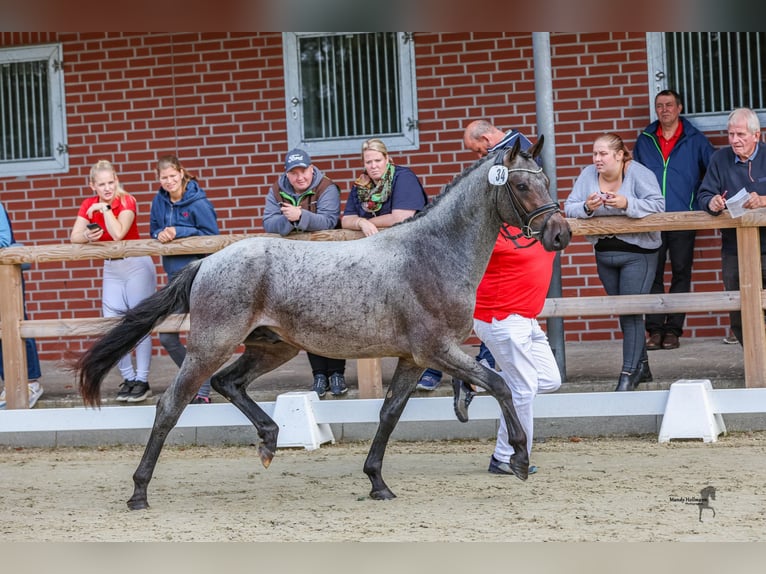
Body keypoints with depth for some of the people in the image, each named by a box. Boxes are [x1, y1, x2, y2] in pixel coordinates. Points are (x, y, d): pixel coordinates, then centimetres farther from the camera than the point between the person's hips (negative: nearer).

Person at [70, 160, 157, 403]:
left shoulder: (127, 201, -15)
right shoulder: (89, 205, -1)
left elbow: (118, 234, -28)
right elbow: (74, 237, -10)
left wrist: (105, 208, -27)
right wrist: (87, 236, -30)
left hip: (137, 266, -5)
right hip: (111, 268, 5)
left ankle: (142, 381, 0)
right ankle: (128, 378, 11)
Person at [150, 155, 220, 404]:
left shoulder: (198, 202, -13)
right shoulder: (160, 201, 5)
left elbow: (211, 234, -12)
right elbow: (154, 231, 14)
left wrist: (178, 232, -18)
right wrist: (161, 234, -9)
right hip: (174, 273, 7)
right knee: (167, 337, 6)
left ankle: (203, 390, 5)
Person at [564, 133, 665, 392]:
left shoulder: (638, 173, -11)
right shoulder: (588, 175, 1)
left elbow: (657, 204, -22)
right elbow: (569, 208, -4)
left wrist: (626, 204, -34)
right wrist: (587, 207, -25)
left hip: (637, 253, -5)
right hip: (604, 252, 5)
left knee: (631, 311, -9)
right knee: (623, 312, 13)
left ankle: (629, 373, -6)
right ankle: (642, 366, 26)